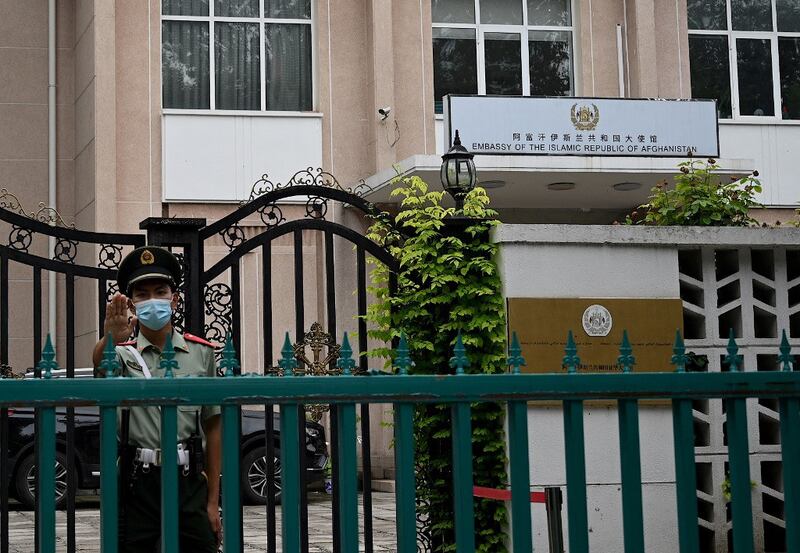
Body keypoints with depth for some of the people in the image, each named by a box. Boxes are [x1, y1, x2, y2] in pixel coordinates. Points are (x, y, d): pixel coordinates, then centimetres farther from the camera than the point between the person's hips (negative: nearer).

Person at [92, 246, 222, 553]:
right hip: (138, 483, -1)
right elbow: (101, 365, -21)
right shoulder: (125, 353, 5)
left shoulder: (201, 353, 7)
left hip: (188, 482, 1)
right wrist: (110, 338, -44)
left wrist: (213, 502, 5)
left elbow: (212, 428, 8)